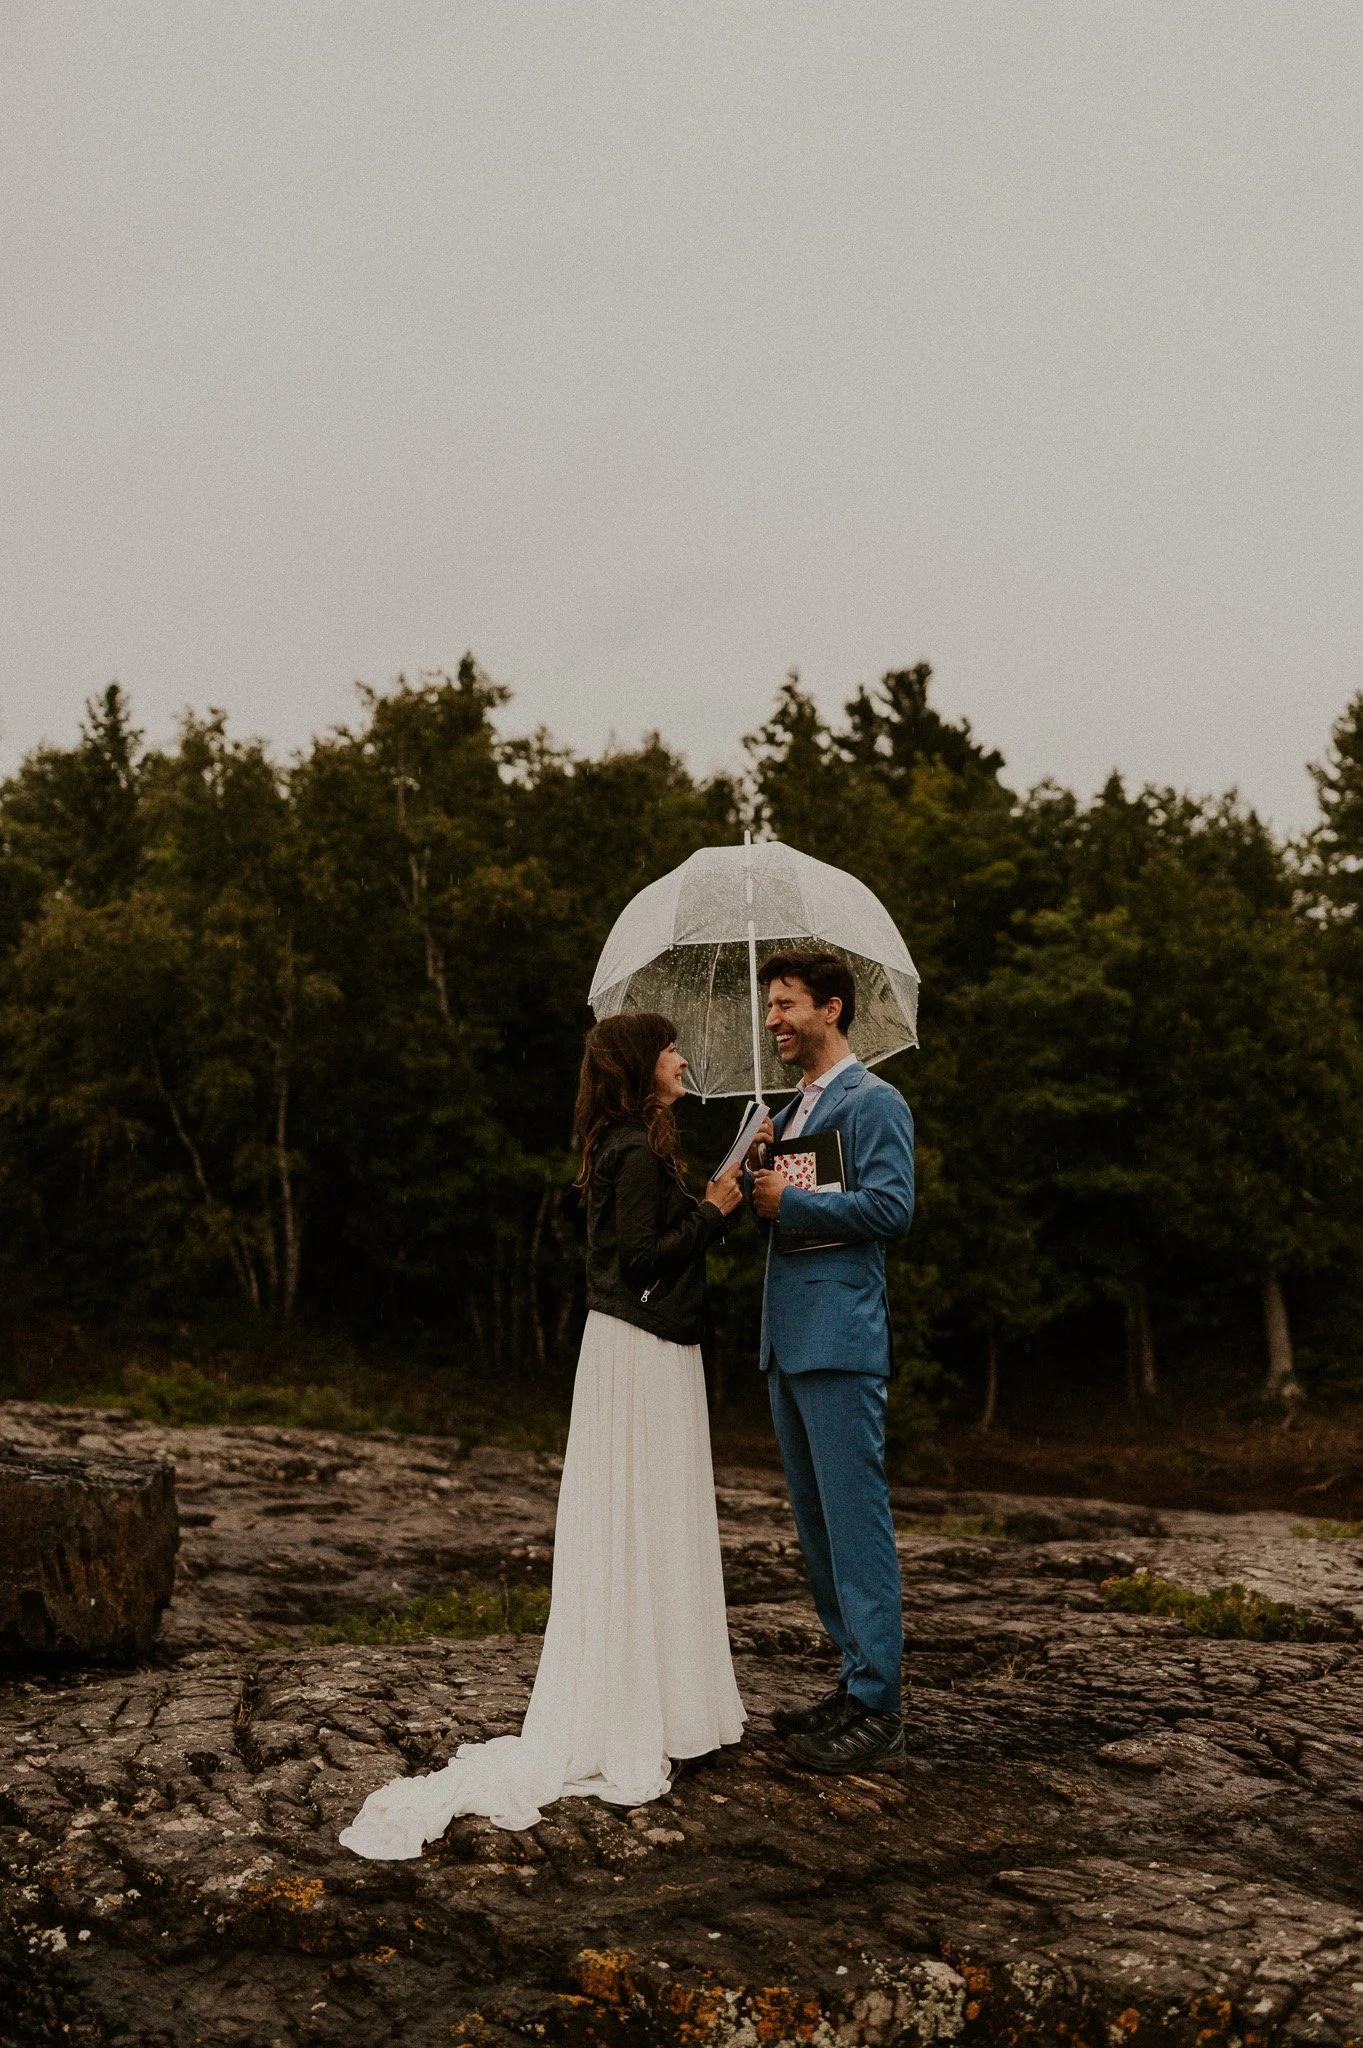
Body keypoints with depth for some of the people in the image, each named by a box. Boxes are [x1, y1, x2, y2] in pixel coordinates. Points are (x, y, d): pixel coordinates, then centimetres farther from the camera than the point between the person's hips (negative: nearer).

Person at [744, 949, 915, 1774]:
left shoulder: (873, 1103, -8)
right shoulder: (794, 1108, 21)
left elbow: (892, 1207, -19)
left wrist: (790, 1201, -13)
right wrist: (759, 1173, 2)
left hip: (841, 1341, -10)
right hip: (789, 1337, 10)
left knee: (856, 1520, -7)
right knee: (818, 1520, 13)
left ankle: (878, 1713, -2)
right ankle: (857, 1682, 23)